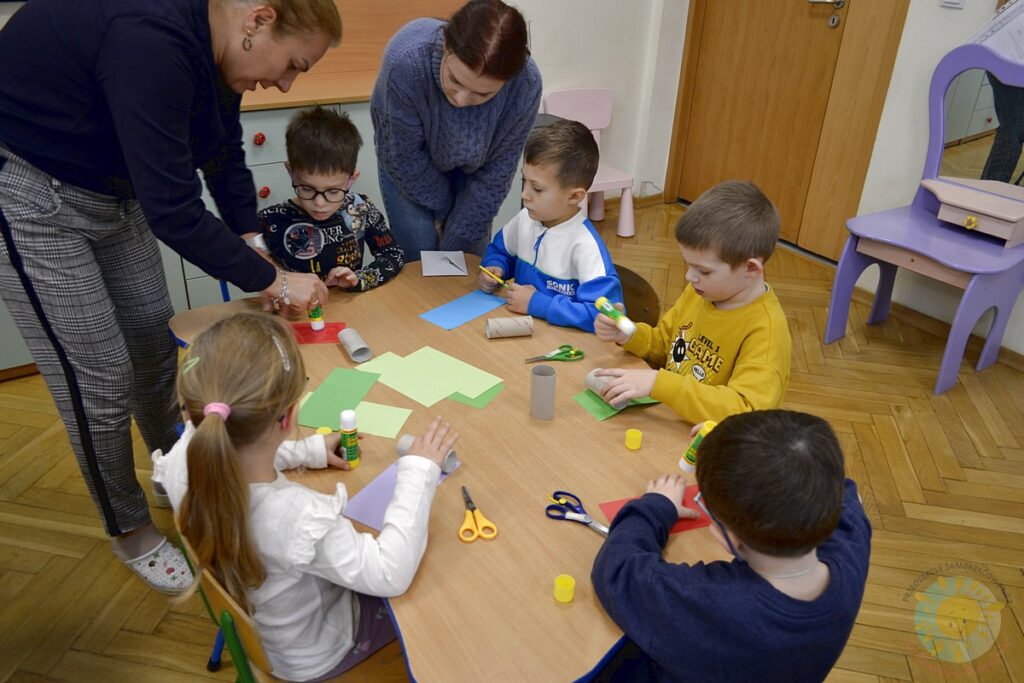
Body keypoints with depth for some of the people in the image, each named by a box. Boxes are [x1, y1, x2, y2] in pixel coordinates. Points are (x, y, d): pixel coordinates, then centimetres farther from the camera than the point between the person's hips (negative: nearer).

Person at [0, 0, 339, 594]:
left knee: (154, 338, 13)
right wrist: (270, 280, -23)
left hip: (110, 188, 9)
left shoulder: (214, 49, -5)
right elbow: (172, 211, -32)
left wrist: (254, 245, -5)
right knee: (99, 378, -2)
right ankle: (130, 531, 20)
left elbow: (225, 160, 6)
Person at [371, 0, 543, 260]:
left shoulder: (526, 86, -34)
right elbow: (405, 155, -23)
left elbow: (494, 176, -21)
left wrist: (455, 244, -16)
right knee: (419, 252, -9)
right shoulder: (406, 60, -40)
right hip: (407, 154, -1)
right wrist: (441, 210, -11)